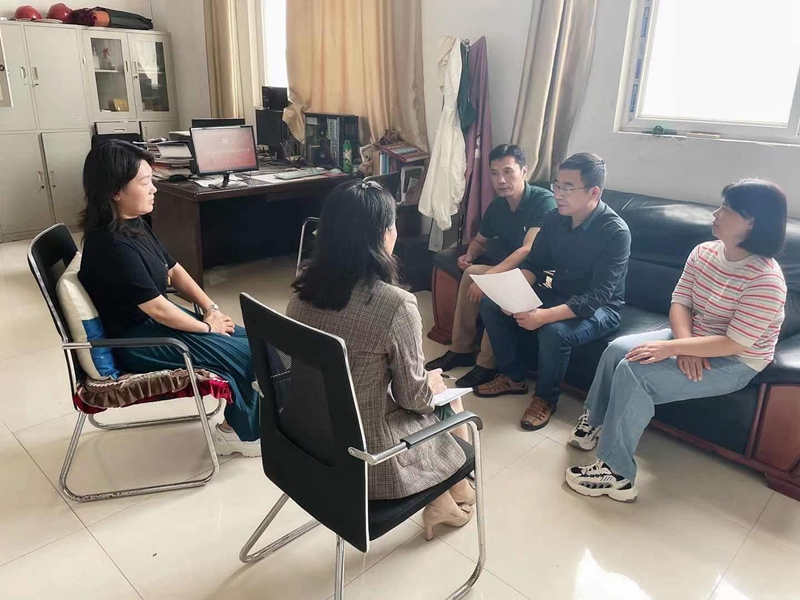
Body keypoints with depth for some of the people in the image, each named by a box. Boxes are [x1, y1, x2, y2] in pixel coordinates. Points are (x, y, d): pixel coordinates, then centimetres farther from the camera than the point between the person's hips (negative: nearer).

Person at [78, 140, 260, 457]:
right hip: (139, 341, -9)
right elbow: (157, 309, -25)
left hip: (158, 320, 9)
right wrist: (207, 327, -12)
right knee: (246, 354, -10)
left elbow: (174, 269, 9)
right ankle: (241, 431, 12)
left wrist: (211, 309, -1)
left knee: (250, 339, 2)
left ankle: (239, 421, 15)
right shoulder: (112, 246, -27)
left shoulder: (134, 224, 4)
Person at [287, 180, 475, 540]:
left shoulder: (303, 290, -6)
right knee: (452, 405, 21)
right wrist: (435, 384, 8)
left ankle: (443, 499, 39)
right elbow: (414, 396, -16)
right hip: (366, 459, -6)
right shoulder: (395, 305, -27)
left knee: (434, 393, 25)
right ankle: (446, 502, 45)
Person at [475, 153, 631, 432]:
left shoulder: (615, 232, -24)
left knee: (554, 331, -36)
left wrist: (545, 316, -40)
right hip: (557, 295, 7)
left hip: (599, 309, -6)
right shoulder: (555, 219, -4)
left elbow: (596, 296, -30)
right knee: (491, 303, -7)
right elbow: (534, 264, 3)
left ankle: (546, 397, -7)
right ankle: (513, 376, 8)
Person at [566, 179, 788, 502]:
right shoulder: (703, 252, -2)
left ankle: (617, 472, -13)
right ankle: (594, 421, 10)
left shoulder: (765, 279, -25)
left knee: (633, 372, -24)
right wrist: (686, 347, -19)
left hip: (734, 364, -7)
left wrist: (671, 348, -28)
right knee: (617, 350, -11)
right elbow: (679, 302, -2)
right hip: (693, 339, 8)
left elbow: (735, 344, -26)